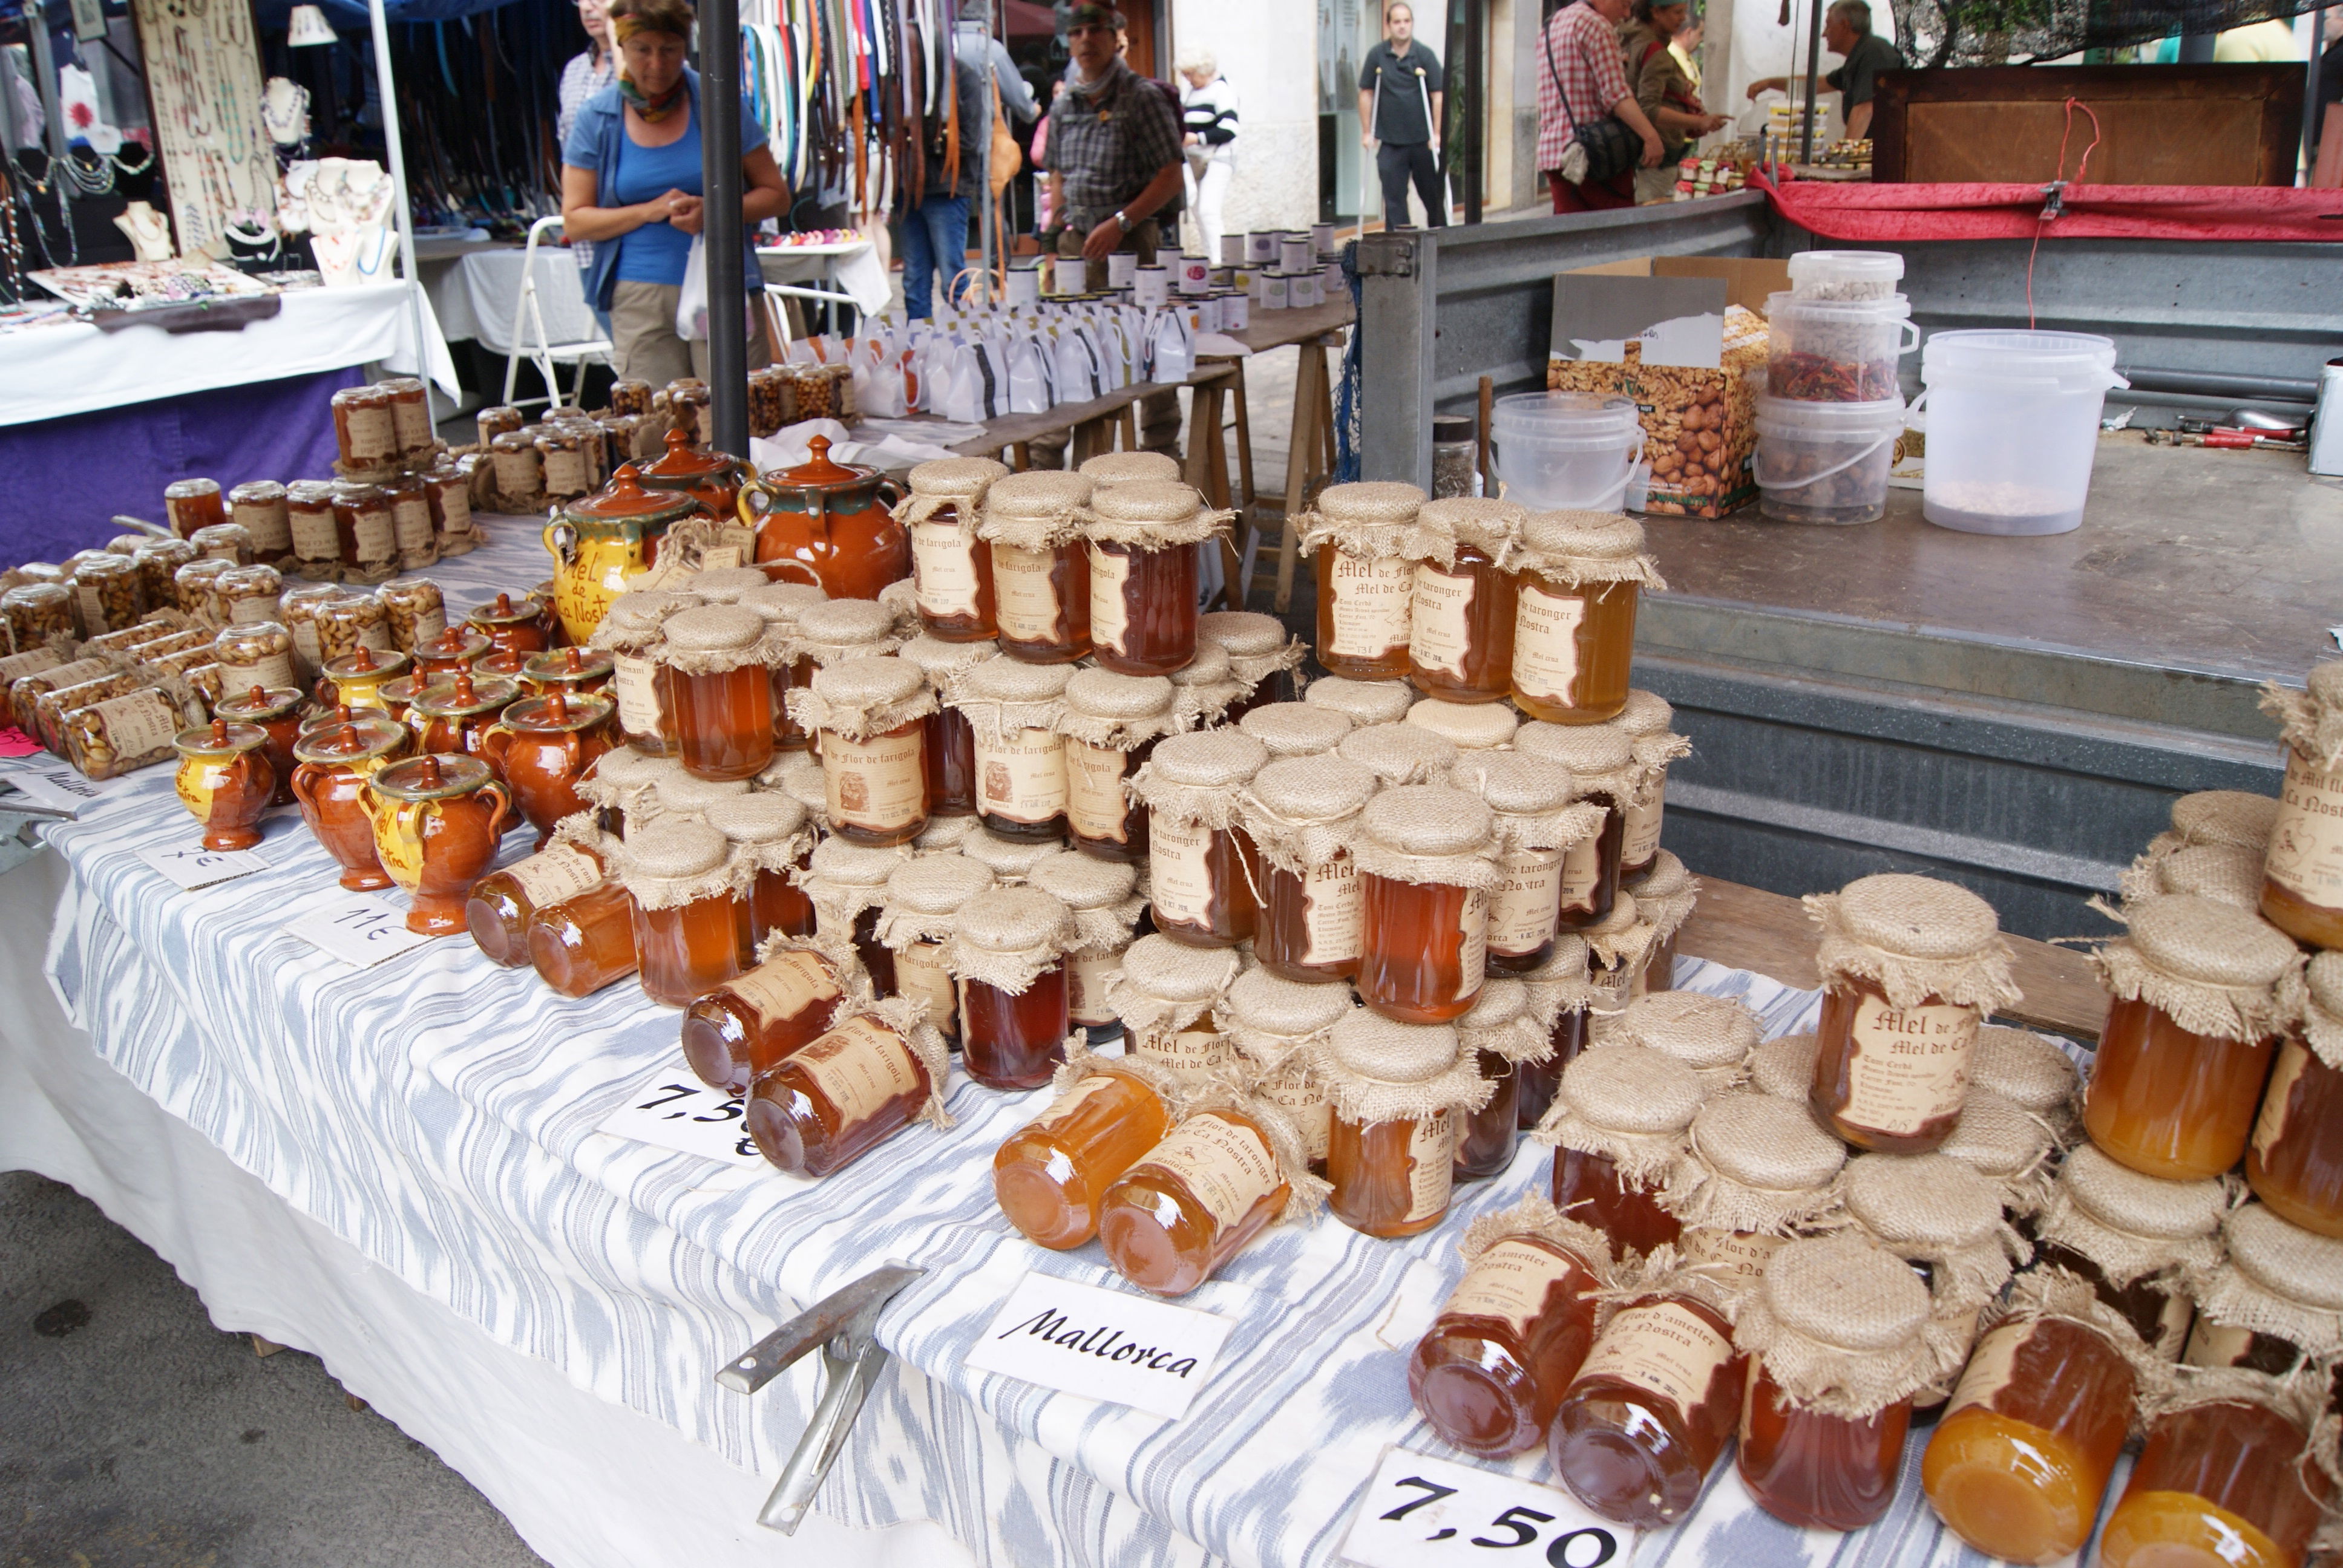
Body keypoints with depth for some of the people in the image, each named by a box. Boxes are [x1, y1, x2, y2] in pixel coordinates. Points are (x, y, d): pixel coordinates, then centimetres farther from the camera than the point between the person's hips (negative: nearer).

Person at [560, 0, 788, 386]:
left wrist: (715, 213, -13)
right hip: (639, 296, 1)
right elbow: (574, 220, 4)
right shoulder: (596, 118, 6)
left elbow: (776, 194, 6)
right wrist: (651, 211, -11)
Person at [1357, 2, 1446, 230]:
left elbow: (1437, 96, -2)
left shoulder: (1425, 55, -2)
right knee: (1394, 198, -1)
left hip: (1423, 140, 0)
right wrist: (1367, 132, 3)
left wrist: (1436, 133, -7)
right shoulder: (1377, 56, 1)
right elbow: (1366, 93, 6)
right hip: (1390, 142, 1)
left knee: (1433, 196, 8)